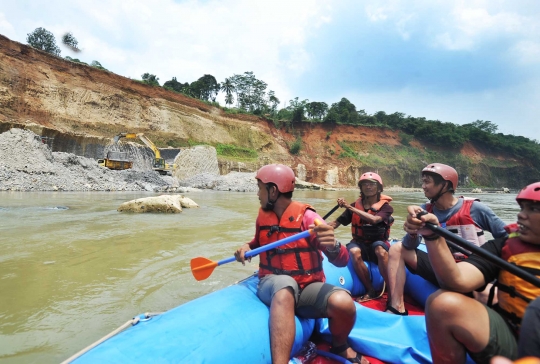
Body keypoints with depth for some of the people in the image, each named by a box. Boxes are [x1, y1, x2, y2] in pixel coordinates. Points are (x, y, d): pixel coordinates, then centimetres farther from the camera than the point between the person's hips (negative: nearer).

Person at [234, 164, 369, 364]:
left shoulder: (306, 216, -11)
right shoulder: (263, 215, 4)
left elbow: (342, 261, -16)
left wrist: (332, 246, -39)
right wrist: (247, 247, 2)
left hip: (307, 287, -1)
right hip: (272, 285, 1)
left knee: (343, 302, -29)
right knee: (285, 285, -34)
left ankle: (340, 346, 7)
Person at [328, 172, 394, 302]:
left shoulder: (385, 206, -5)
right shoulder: (355, 205, 1)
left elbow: (374, 219, -27)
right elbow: (336, 223, -2)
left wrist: (350, 207, -29)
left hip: (378, 242, -2)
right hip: (360, 243, 2)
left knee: (380, 250, -37)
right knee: (354, 251, -33)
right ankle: (370, 291, -17)